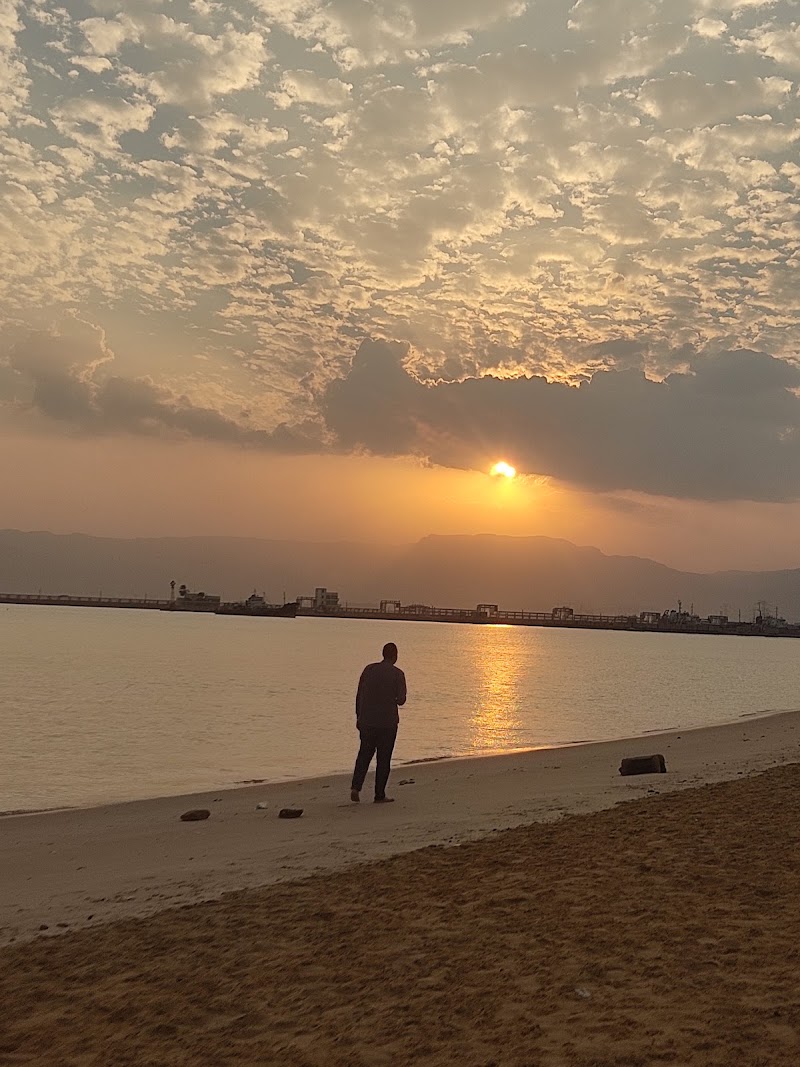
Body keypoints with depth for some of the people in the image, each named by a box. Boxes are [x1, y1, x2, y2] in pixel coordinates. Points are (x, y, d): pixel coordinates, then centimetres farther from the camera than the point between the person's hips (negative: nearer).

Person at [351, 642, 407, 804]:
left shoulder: (369, 669, 3)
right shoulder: (397, 674, -7)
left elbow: (359, 695, 5)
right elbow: (401, 700, -10)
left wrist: (358, 717, 14)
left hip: (367, 721, 3)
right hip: (387, 722, -3)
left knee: (364, 754, 14)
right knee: (383, 758, 7)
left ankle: (356, 787, -3)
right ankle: (379, 795, 10)